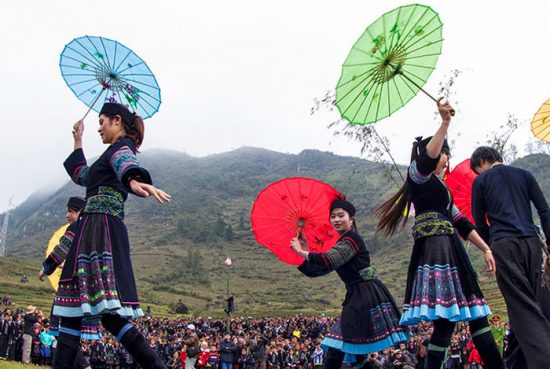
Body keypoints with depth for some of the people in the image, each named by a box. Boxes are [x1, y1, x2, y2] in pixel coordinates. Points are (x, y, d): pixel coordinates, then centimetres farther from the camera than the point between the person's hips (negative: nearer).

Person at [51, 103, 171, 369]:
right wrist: (78, 142, 44)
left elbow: (126, 164, -28)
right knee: (70, 309, 5)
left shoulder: (121, 146, 0)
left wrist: (134, 181, -50)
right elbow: (81, 175, 46)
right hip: (95, 230, 10)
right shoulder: (115, 152, 29)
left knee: (110, 314, -18)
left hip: (100, 227, -10)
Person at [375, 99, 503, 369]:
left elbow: (461, 223, 26)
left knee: (476, 312, 6)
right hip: (434, 248, -10)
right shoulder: (418, 173, 4)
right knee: (445, 320, -15)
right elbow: (427, 159, -22)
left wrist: (485, 249, 20)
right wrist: (445, 122, -28)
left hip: (449, 250, 10)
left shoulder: (439, 186, 29)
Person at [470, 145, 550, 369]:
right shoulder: (523, 174, 18)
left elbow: (480, 224, 7)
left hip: (503, 244, -4)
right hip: (531, 242, 4)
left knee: (522, 307, -8)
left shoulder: (481, 181, 9)